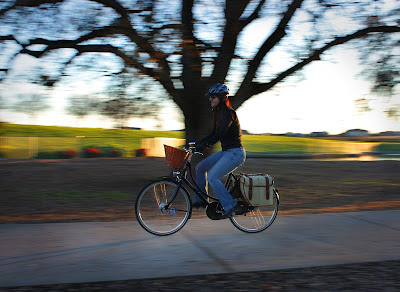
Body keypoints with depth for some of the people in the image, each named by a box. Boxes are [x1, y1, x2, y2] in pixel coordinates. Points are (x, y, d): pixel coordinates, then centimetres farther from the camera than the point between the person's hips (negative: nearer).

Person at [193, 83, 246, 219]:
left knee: (212, 177, -18)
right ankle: (200, 201, 15)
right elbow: (214, 133, 19)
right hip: (225, 152, 10)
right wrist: (199, 142, 8)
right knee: (200, 167, 9)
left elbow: (220, 134, -27)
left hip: (235, 153, -10)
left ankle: (231, 206, -10)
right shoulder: (217, 112, 13)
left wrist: (204, 145, -33)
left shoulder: (228, 112, -16)